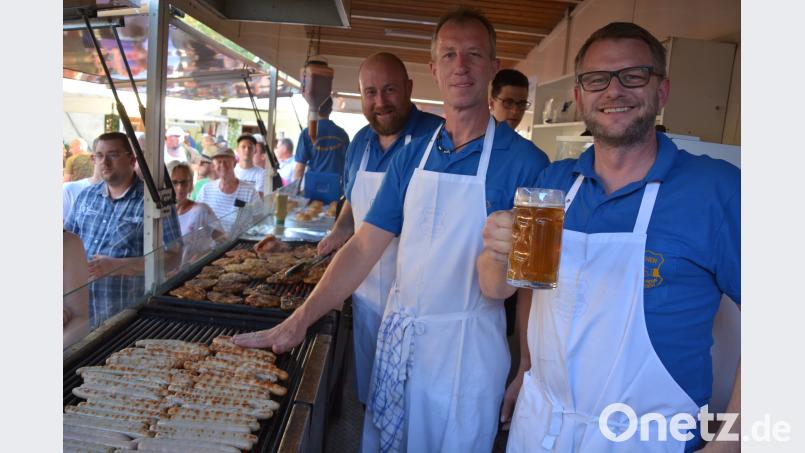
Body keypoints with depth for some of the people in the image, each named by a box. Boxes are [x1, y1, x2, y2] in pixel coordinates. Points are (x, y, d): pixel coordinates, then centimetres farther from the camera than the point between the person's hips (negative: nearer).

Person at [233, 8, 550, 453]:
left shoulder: (524, 161, -11)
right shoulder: (411, 156, 2)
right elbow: (364, 246, -1)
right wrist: (299, 320, -7)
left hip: (467, 346, -4)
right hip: (397, 336, 5)